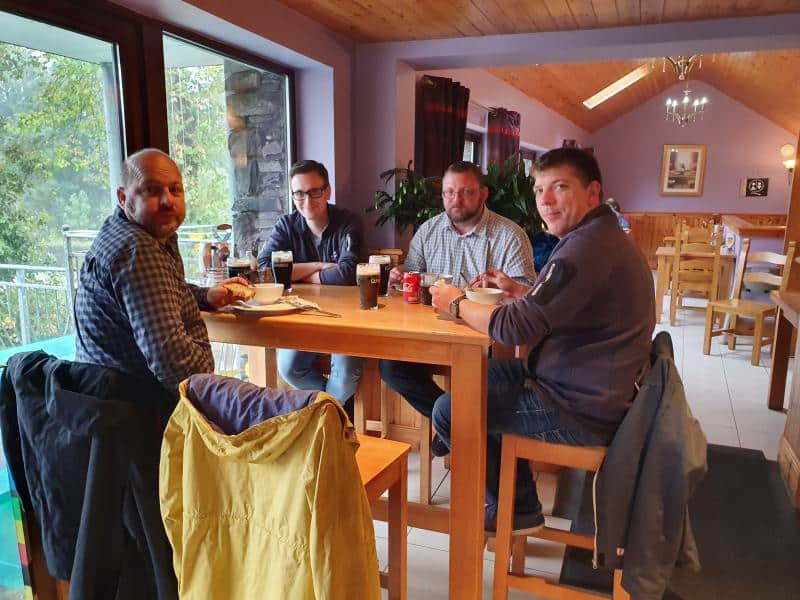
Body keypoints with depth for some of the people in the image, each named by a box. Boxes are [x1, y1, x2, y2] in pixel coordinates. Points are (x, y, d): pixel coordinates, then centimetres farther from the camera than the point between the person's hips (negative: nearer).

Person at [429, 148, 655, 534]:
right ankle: (513, 489, 29)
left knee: (449, 411, -7)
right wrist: (517, 290, 8)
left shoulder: (588, 247, -25)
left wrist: (457, 304, -10)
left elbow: (515, 328, -28)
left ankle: (517, 509, 15)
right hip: (593, 387, 11)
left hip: (584, 412, -11)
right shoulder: (602, 237, 9)